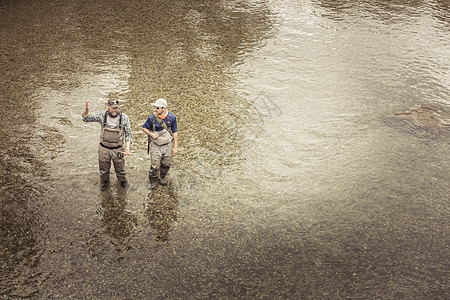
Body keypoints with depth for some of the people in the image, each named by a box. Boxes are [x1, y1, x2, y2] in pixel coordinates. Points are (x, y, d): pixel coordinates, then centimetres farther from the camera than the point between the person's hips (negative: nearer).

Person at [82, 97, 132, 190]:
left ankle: (123, 181, 46)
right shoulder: (102, 115, -10)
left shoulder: (124, 118, -13)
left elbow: (128, 134, -5)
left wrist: (127, 147, -18)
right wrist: (87, 109, -25)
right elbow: (86, 118, -3)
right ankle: (104, 183, 46)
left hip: (118, 150, -1)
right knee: (104, 169, 19)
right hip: (104, 149, 1)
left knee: (120, 169, 17)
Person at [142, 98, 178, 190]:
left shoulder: (171, 117, -9)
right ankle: (152, 181, 24)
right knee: (155, 166, -1)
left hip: (167, 145, 2)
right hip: (156, 145, -2)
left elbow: (174, 132, 0)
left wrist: (175, 147, 0)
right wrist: (151, 134, -18)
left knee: (166, 164, 15)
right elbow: (144, 128, 3)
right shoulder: (152, 118, -14)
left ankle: (161, 178, 42)